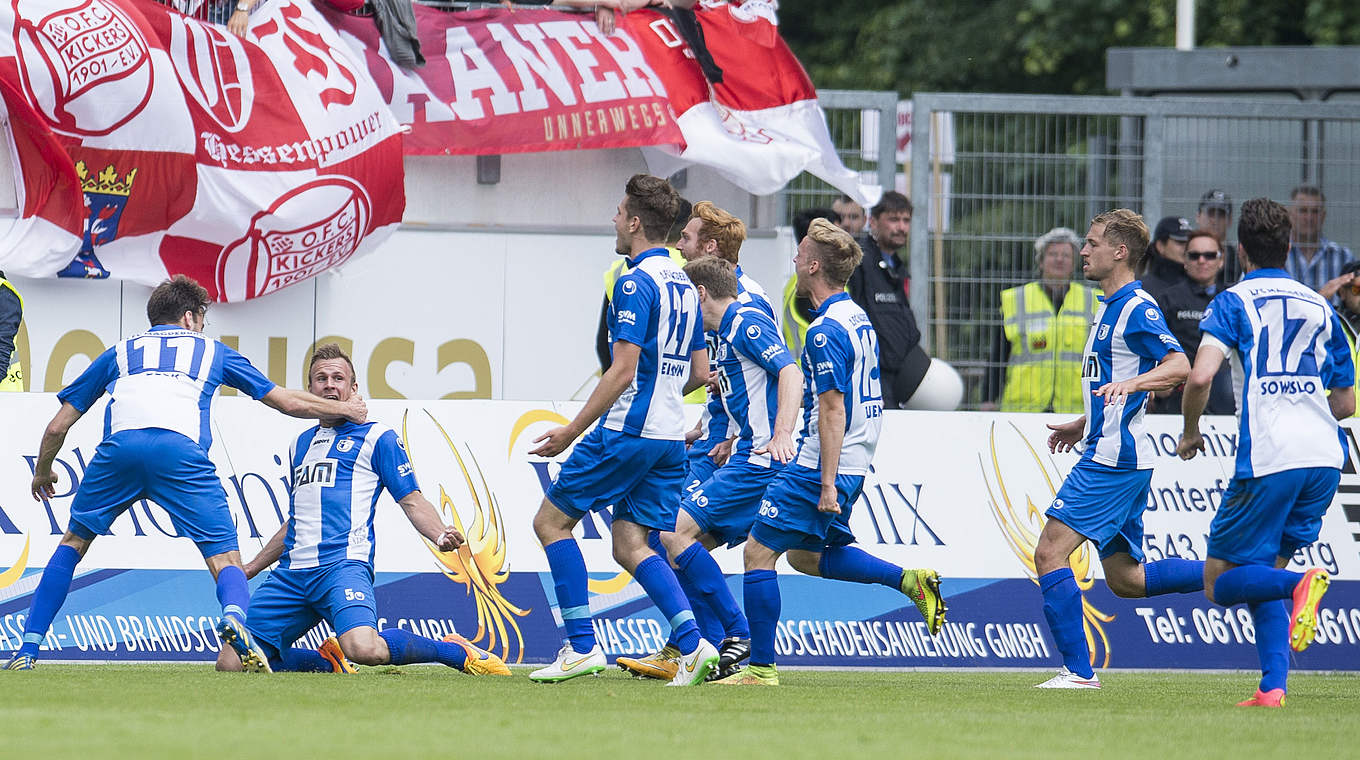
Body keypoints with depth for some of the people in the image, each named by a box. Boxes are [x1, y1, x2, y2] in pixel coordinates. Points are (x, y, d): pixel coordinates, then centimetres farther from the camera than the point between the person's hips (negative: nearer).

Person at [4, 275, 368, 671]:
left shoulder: (119, 353, 33)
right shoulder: (211, 350, 32)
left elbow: (57, 427, 34)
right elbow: (289, 402, 37)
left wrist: (42, 472, 53)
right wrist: (344, 409, 54)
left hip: (120, 445, 1)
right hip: (181, 450, -1)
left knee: (73, 542, 22)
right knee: (225, 560, 3)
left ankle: (27, 650, 15)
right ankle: (234, 615, -32)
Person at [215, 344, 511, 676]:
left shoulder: (376, 437, 7)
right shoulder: (300, 445, 25)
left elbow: (412, 501, 4)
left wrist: (440, 535, -17)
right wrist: (249, 569, 31)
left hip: (344, 565, -6)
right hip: (291, 573, 6)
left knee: (364, 649, -34)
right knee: (231, 662, -6)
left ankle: (457, 651, -6)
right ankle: (328, 660, 17)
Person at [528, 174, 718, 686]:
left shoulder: (636, 284, -13)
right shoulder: (683, 286, 14)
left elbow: (622, 371, -18)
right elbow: (700, 373, 18)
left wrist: (572, 431, -13)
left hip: (627, 432, -9)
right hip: (670, 438, 9)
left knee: (551, 520, 3)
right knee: (629, 544, 9)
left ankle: (582, 645, -3)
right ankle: (691, 644, -9)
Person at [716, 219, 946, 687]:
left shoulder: (827, 331, -18)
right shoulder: (858, 319, 12)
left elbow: (833, 410, -21)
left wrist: (828, 484, -22)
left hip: (821, 467, -10)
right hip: (854, 464, 10)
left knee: (759, 551, -3)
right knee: (806, 555, 22)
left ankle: (761, 666, -2)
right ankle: (911, 581, 12)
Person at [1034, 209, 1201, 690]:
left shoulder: (1137, 308, -12)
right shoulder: (1111, 307, 19)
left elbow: (1178, 366, -23)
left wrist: (1128, 384, -36)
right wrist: (1084, 426, 32)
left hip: (1115, 458, -11)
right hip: (1107, 451, 11)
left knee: (1051, 552, -13)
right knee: (1125, 577, 11)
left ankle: (1078, 670, -12)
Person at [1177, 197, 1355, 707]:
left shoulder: (1234, 302, 3)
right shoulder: (1319, 307, 19)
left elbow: (1200, 377, -12)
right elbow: (1345, 404, 23)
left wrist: (1190, 433, 6)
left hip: (1268, 459, -5)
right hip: (1325, 457, 5)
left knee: (1221, 583, 4)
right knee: (1263, 574, 19)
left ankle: (1299, 585, -26)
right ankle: (1273, 686, 2)